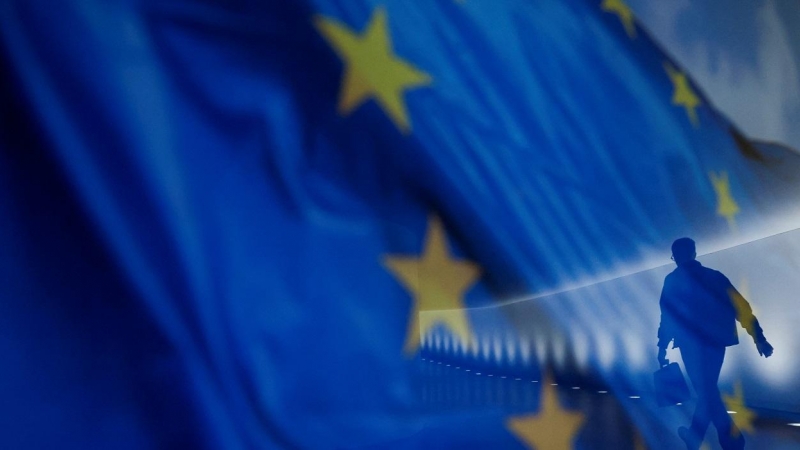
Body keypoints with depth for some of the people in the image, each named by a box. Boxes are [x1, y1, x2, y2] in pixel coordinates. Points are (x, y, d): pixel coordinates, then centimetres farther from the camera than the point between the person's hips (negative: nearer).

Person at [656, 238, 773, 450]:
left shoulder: (673, 280, 0)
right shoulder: (714, 276, 11)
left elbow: (668, 315, -2)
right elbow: (741, 307, 5)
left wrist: (662, 347, 4)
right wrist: (758, 337, 3)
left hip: (692, 343, -5)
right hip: (716, 340, 5)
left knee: (706, 390, 1)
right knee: (706, 388, 17)